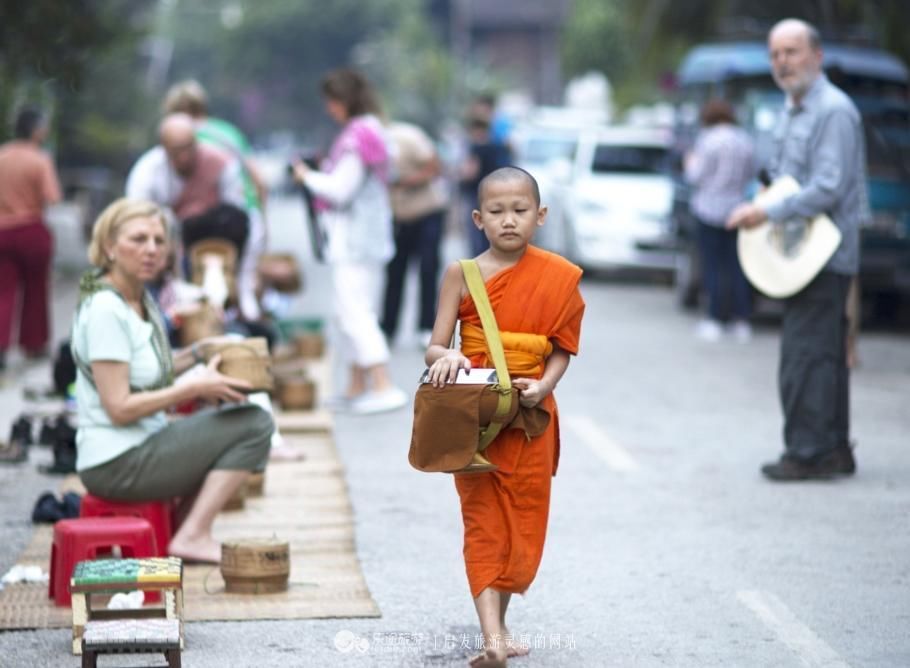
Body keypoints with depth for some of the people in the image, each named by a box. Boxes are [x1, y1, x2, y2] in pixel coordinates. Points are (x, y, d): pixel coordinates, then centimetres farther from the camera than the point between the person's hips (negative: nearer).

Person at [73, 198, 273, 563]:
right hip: (116, 465, -10)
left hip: (141, 446, 10)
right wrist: (193, 388, -18)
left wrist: (195, 354, 8)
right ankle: (193, 537, -10)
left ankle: (185, 525, 11)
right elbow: (119, 408, -21)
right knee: (255, 424, -12)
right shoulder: (105, 309, -19)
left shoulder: (141, 298, 10)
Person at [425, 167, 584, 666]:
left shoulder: (557, 277, -1)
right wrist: (448, 356, -28)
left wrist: (543, 386, -17)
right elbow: (433, 349, -5)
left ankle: (497, 623, 19)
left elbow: (560, 349, 1)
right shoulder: (462, 275, -3)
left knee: (523, 521, 7)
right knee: (482, 522, -1)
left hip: (530, 417, 2)